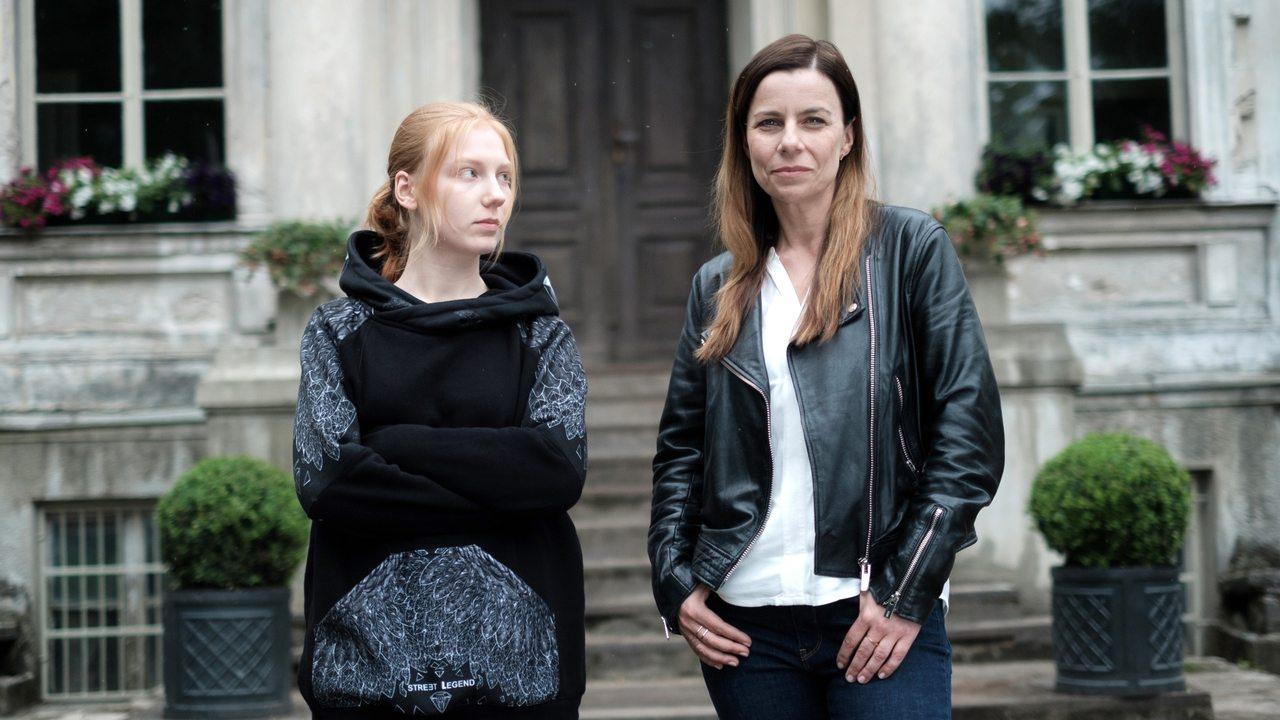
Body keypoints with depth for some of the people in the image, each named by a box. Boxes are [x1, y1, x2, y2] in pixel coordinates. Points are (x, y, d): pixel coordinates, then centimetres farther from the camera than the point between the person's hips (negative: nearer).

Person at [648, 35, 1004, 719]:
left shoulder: (911, 250, 1)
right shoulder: (718, 287, 12)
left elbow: (970, 430, -5)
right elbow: (679, 450, 16)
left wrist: (907, 591, -9)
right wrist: (673, 584, 3)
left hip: (879, 617, -3)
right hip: (746, 624, 3)